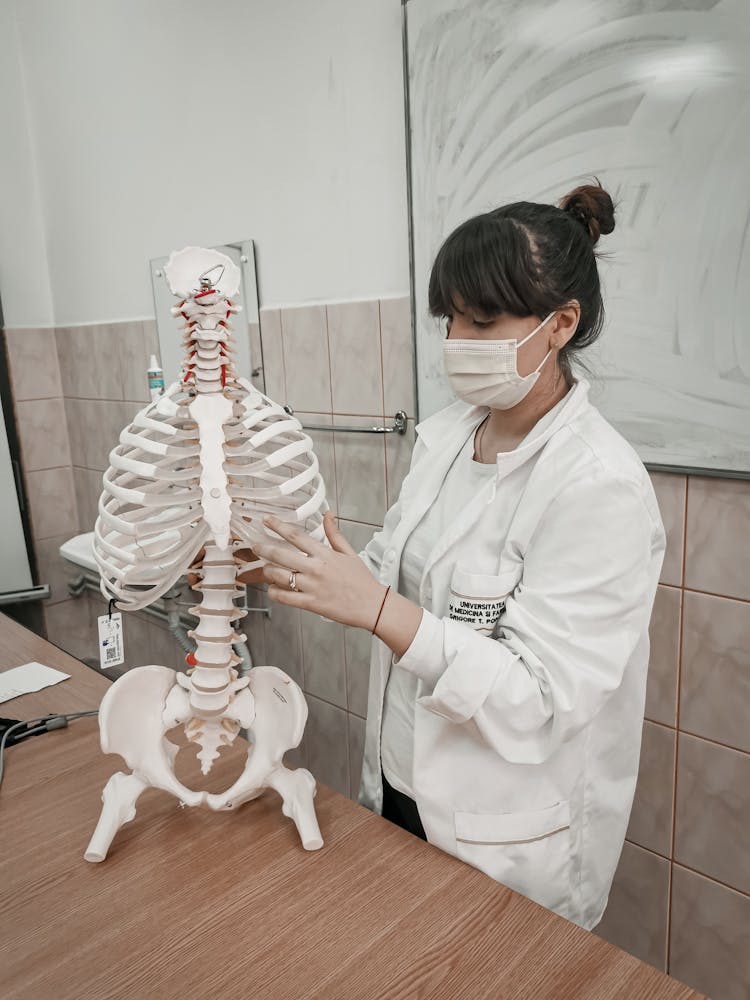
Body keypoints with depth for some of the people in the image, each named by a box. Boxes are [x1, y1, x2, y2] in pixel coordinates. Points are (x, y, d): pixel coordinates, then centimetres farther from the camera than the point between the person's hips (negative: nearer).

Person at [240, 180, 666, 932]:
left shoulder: (601, 487, -25)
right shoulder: (444, 433, -3)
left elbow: (541, 699, -26)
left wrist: (377, 609, -34)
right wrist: (291, 566, -10)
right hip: (400, 786, 7)